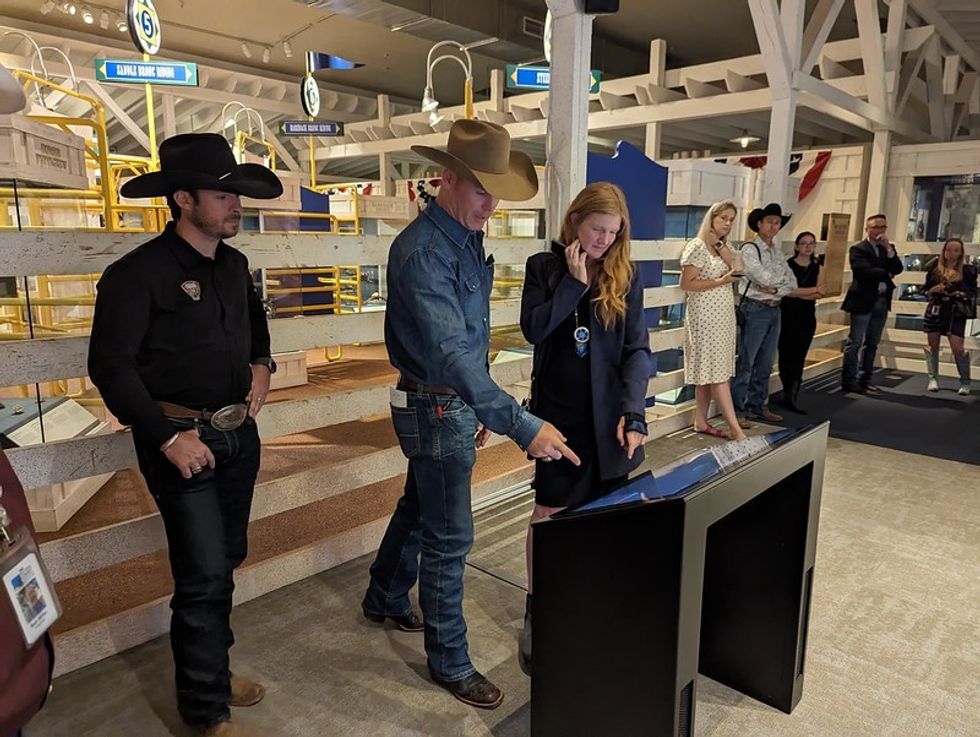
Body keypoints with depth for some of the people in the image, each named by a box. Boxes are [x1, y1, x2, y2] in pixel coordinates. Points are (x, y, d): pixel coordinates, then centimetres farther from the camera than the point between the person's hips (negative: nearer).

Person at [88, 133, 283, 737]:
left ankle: (211, 667, 40)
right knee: (205, 575, -2)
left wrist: (262, 363, 8)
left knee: (226, 560, 18)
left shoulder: (234, 265, 7)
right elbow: (110, 364, -15)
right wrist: (168, 437, -18)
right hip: (183, 439, -7)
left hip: (239, 433, 7)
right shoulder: (139, 273, -14)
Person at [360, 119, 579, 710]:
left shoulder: (469, 239, 6)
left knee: (419, 507, 24)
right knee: (450, 537, 3)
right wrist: (522, 425, -39)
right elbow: (449, 351, -33)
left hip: (457, 403, 9)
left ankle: (385, 599, 48)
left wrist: (479, 410, 15)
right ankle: (450, 662, 23)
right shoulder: (423, 251, -24)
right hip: (434, 409, -9)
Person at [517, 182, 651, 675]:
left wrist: (633, 412, -12)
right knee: (549, 511, 2)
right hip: (557, 413, -1)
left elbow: (638, 348, -1)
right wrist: (574, 282, -13)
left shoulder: (626, 275, 3)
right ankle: (535, 614, 16)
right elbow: (533, 330, -9)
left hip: (609, 416, 1)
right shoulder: (543, 267, 2)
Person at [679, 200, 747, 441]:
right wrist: (720, 281, -19)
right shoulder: (698, 246, -9)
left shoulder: (726, 247, 15)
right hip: (705, 315, -8)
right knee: (717, 372, -7)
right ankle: (735, 428, -7)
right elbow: (685, 283, -14)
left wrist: (720, 243, -8)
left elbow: (739, 268, -1)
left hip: (724, 315, 8)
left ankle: (701, 422, 16)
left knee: (709, 371, 10)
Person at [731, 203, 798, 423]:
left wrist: (775, 291, -8)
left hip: (774, 309, 7)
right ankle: (737, 410, 1)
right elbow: (764, 278, -19)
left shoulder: (776, 251, 14)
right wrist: (782, 275, -1)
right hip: (755, 309, -7)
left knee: (765, 364, 11)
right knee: (746, 363, -5)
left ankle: (758, 406, 21)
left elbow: (792, 283, 10)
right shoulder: (750, 249, -7)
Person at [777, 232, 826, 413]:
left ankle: (791, 396, 4)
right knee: (787, 355, 0)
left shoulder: (818, 267, 10)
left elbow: (819, 294, -1)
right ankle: (790, 396, 12)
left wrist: (798, 293, -11)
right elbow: (787, 291, -15)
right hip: (788, 315, -3)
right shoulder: (788, 265, -3)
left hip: (808, 316, 4)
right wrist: (812, 290, -7)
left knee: (799, 357, 1)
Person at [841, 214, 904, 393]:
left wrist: (888, 248, -8)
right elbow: (866, 271, -17)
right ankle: (848, 380, -1)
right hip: (863, 301, -7)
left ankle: (865, 379, 16)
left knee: (872, 344, 10)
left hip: (882, 301, 7)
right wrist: (887, 274, -3)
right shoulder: (858, 249, -5)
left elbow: (898, 269, 2)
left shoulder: (888, 248, 15)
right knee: (855, 343, -4)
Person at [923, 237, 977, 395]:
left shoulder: (967, 270, 0)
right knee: (932, 345, 5)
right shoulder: (935, 268, 5)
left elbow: (973, 293, 2)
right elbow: (926, 290, 9)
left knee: (957, 348, -8)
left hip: (956, 313, -2)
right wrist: (934, 289, -12)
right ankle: (933, 379, 16)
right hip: (935, 311, 2)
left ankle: (965, 382, 5)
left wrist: (961, 294, -18)